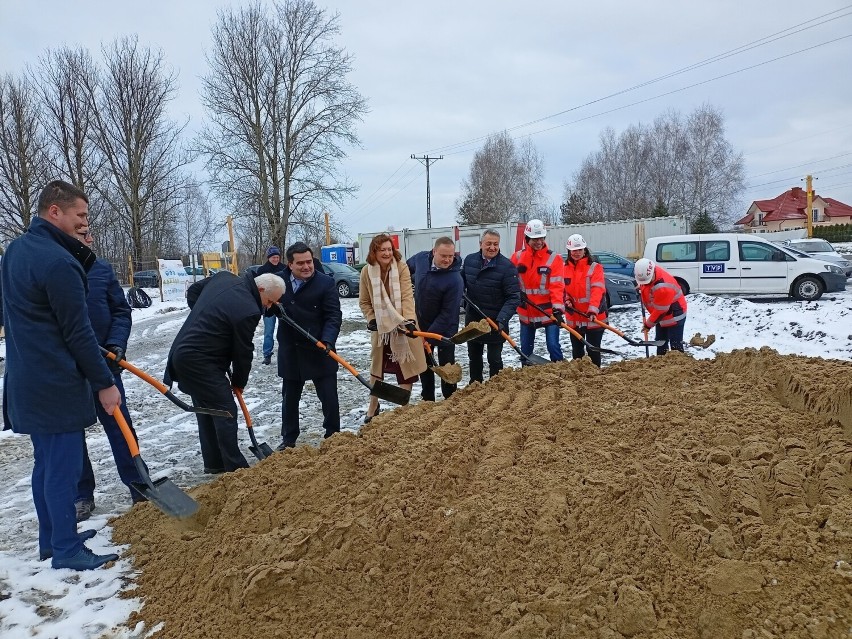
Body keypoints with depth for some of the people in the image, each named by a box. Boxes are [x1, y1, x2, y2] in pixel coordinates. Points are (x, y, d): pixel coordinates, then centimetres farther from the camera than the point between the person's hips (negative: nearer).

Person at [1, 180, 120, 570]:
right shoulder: (57, 260, -20)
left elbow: (74, 281, 10)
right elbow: (78, 333, -19)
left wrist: (81, 250, -2)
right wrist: (104, 383, -11)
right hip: (56, 384, -10)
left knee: (46, 462, 18)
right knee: (63, 466, 0)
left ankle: (52, 539, 30)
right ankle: (66, 550, 10)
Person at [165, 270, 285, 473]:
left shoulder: (224, 276, 4)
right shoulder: (248, 310, -21)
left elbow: (193, 291, 20)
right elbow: (243, 351, -10)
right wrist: (239, 381, 6)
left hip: (183, 353, 10)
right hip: (200, 362, -10)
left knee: (206, 410, 16)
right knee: (225, 410, -4)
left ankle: (213, 463, 26)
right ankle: (235, 468, 0)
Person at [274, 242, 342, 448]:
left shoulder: (326, 282, -9)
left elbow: (334, 316, -13)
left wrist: (327, 341, -29)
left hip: (318, 351, -3)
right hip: (289, 351, 3)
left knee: (329, 397, 4)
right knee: (289, 397, 15)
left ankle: (333, 436, 22)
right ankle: (288, 439, 30)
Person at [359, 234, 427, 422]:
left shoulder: (402, 267, -15)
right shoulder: (367, 272, -8)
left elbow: (407, 296, -22)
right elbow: (364, 301, 1)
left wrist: (409, 320, -35)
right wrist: (371, 319, -12)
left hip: (402, 324, -2)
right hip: (380, 326, 2)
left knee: (406, 366, 4)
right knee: (377, 366, 15)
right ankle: (373, 407, 31)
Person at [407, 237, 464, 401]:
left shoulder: (455, 280, -28)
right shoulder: (420, 258, -12)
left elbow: (448, 314, -26)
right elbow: (407, 268, 14)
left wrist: (429, 336, -23)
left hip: (445, 328, -6)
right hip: (421, 323, 6)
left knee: (446, 365, 3)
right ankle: (428, 399, 28)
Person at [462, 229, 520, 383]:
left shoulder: (507, 266, -17)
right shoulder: (469, 260, -1)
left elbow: (513, 297, -19)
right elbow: (462, 282, 17)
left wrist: (502, 319, -30)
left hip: (495, 322, -5)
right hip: (472, 319, 5)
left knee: (494, 359, 5)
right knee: (473, 356, 19)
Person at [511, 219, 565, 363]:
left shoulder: (553, 258, -7)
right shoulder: (518, 257, 2)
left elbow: (557, 286, -13)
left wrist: (557, 308, -24)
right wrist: (518, 293, -10)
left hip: (548, 312, -3)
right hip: (526, 313, 4)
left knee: (553, 346, -8)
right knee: (525, 350, 12)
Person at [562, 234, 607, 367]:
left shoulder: (594, 267, -9)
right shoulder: (564, 268, 4)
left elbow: (597, 290, -19)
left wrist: (593, 310, -32)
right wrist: (566, 300, -9)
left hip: (593, 317, -4)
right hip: (574, 317, 5)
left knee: (593, 350, 2)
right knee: (577, 350, 15)